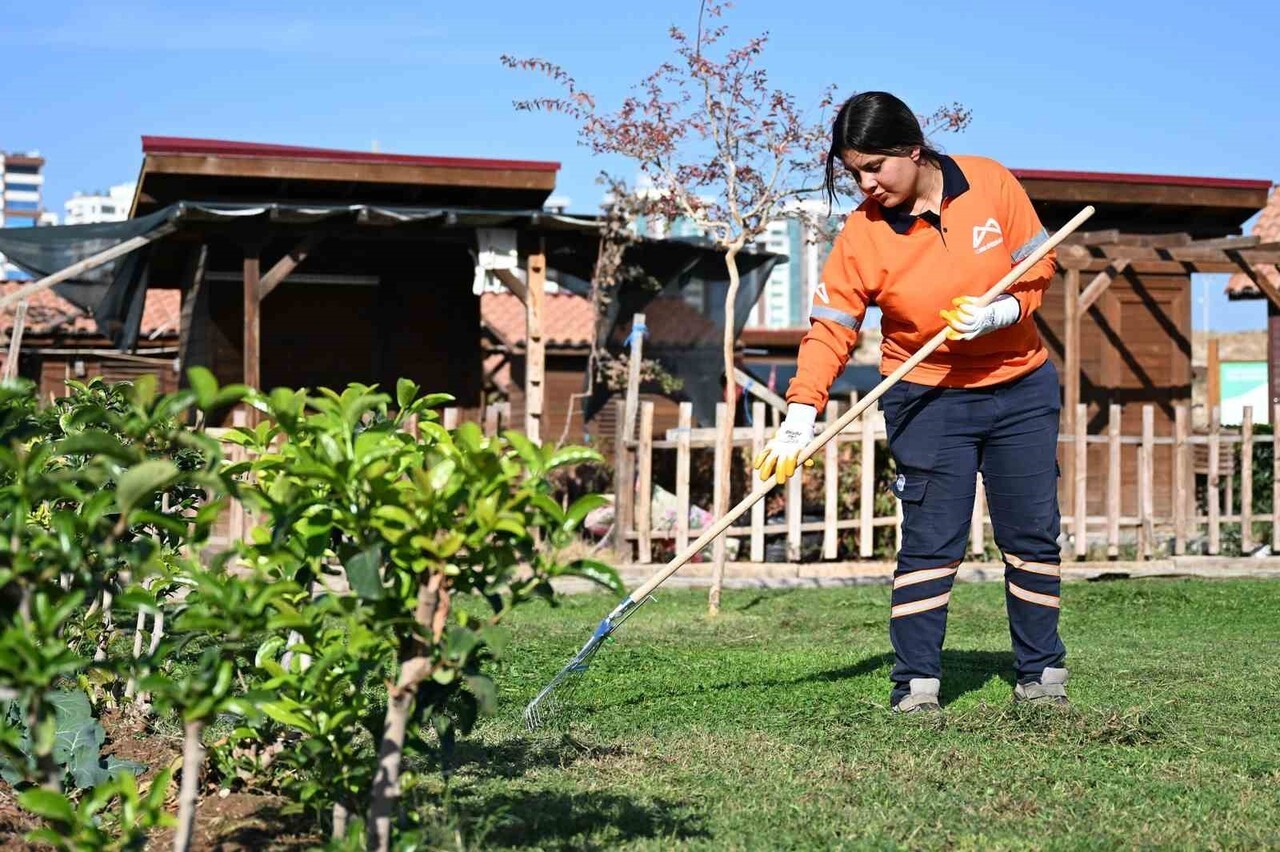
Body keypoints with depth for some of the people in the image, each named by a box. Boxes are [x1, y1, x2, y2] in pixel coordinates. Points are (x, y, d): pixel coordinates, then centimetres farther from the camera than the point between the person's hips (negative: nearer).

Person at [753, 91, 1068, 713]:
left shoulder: (991, 183, -9)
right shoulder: (862, 233, -11)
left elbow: (1038, 268, -2)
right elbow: (831, 328, -14)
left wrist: (997, 314, -21)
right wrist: (800, 417, -24)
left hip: (1020, 388, 2)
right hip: (928, 398, -2)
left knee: (1032, 536, 7)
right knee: (931, 541, -8)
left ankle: (1041, 674, 19)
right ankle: (915, 684, -2)